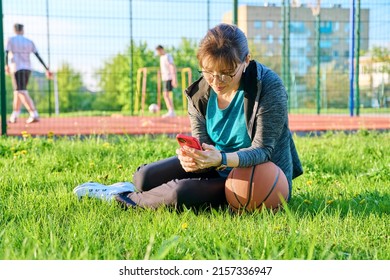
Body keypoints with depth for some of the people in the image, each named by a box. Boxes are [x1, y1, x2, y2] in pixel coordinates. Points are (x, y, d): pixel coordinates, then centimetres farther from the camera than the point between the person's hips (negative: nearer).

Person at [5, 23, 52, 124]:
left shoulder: (11, 40, 0)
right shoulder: (29, 42, 10)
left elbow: (6, 53, -15)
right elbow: (38, 56, 3)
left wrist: (6, 65, -27)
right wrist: (47, 69, 2)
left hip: (17, 69, -5)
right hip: (27, 69, 5)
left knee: (22, 93, -12)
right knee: (17, 91, 18)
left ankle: (34, 115, -28)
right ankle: (14, 117, 23)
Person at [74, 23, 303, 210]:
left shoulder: (269, 86, -25)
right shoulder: (200, 91, -9)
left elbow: (262, 150, -26)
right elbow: (202, 142, -7)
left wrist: (221, 159, -45)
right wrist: (192, 157, -34)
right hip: (217, 165, 6)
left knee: (181, 194, -26)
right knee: (145, 177, -11)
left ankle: (126, 199, 4)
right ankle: (135, 190, 27)